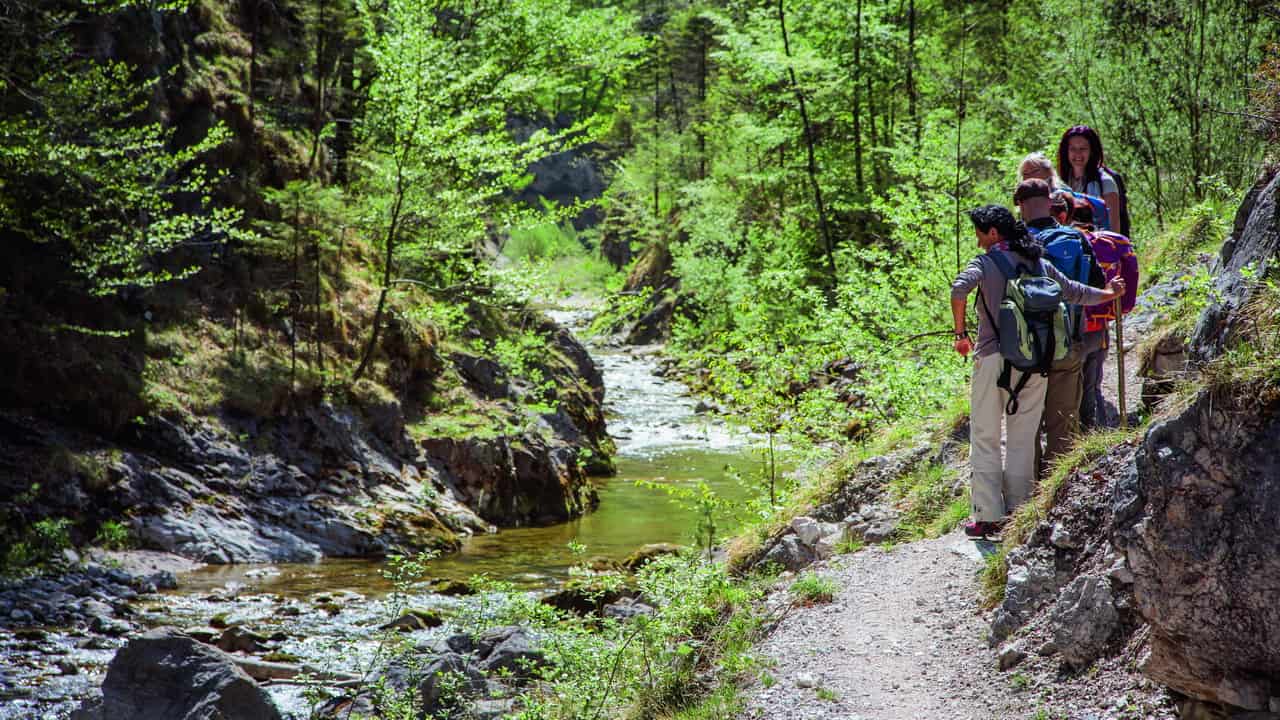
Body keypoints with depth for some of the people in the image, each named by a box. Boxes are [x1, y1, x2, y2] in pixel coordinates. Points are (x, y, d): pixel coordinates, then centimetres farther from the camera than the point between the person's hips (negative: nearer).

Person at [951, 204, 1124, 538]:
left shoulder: (984, 262, -4)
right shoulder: (1039, 263, 11)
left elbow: (959, 289, -23)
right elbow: (1074, 292, 22)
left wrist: (961, 333, -11)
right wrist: (1108, 294, 41)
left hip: (993, 357, -4)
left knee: (985, 438, 2)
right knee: (1023, 439, 11)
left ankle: (988, 516, -2)